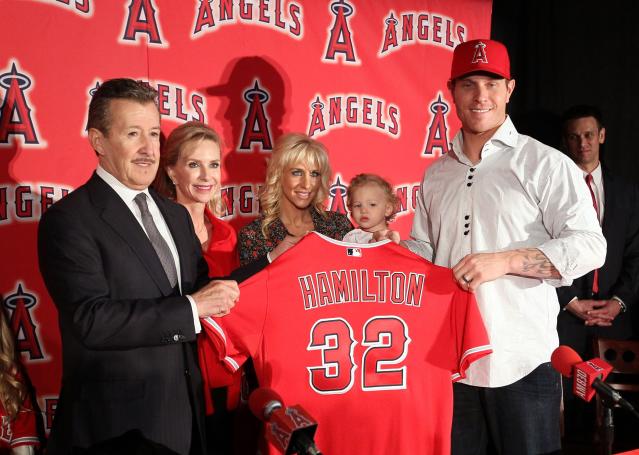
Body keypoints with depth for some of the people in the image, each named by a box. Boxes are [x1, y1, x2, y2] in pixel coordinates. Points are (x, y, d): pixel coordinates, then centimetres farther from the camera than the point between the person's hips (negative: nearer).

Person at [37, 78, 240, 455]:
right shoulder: (68, 221, -12)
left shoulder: (176, 215, 12)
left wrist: (216, 297, -6)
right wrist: (192, 308, -18)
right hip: (118, 423, -6)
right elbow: (91, 319, -22)